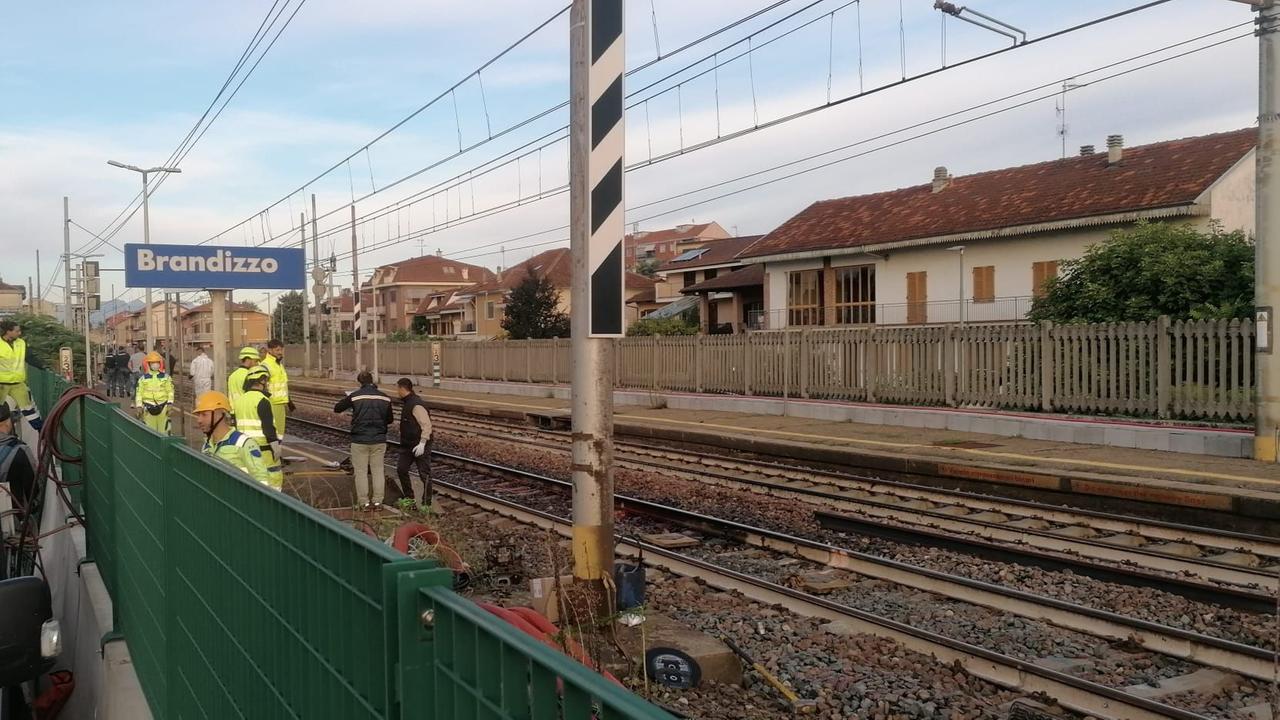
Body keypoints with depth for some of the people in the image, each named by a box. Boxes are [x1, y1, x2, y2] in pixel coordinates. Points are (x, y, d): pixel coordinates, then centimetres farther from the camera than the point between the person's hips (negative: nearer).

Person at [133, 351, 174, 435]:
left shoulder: (166, 377, 6)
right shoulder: (143, 378, 6)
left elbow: (170, 391, 5)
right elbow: (139, 392, 7)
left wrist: (169, 404, -3)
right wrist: (139, 406, 1)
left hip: (162, 406, 0)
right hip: (148, 408, 0)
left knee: (163, 430, 2)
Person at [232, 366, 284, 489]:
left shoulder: (241, 399, 9)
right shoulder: (262, 400, -16)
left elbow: (237, 425, 16)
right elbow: (268, 427, -22)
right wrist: (276, 447, -18)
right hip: (264, 447, -8)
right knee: (274, 476, 0)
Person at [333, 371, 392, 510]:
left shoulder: (354, 396, -8)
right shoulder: (385, 398, 0)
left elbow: (337, 409, 3)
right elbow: (389, 420, 9)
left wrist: (345, 398, 21)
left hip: (360, 440, -2)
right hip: (379, 440, 2)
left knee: (361, 471, 6)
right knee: (378, 470, 10)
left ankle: (364, 502, 8)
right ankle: (377, 501, 12)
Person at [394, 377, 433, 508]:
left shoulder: (417, 405, -20)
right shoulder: (407, 403, 12)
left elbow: (426, 425, -24)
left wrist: (422, 443, -28)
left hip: (420, 446, -10)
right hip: (408, 445, 10)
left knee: (424, 474, -3)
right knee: (401, 469, 9)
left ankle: (426, 503, 3)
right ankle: (408, 497, 22)